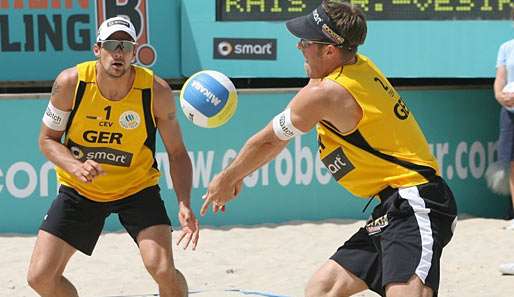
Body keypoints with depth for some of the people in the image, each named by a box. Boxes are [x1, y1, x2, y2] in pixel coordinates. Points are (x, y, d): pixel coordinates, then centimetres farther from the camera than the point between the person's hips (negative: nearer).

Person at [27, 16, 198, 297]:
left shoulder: (157, 91, -19)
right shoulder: (70, 83, -18)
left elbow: (177, 153, -10)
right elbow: (48, 139, -5)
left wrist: (184, 205, -24)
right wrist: (77, 167, -26)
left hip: (137, 187, -1)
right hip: (79, 189, 2)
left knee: (163, 270, -22)